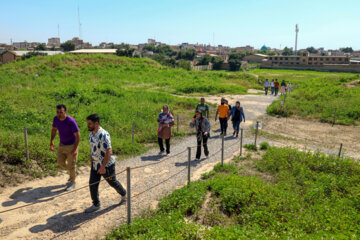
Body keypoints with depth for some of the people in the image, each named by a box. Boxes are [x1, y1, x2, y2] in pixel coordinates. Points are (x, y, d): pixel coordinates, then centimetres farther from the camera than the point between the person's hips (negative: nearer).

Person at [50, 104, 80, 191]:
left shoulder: (71, 121, -29)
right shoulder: (56, 118, -10)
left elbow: (78, 135, -23)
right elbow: (54, 129, 9)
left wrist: (75, 149, -25)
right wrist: (51, 141, -2)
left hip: (71, 145, -6)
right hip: (62, 145, 7)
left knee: (71, 164, 5)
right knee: (60, 162, 16)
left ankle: (72, 182, 27)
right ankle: (73, 173, 43)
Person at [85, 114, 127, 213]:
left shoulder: (103, 135, -25)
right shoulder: (91, 134, 4)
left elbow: (108, 152, -27)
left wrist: (103, 166, -27)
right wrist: (92, 163, 18)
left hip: (107, 165, -7)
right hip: (95, 164, 8)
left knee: (113, 182, 11)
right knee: (92, 184, 6)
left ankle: (123, 194, 37)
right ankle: (96, 205, 21)